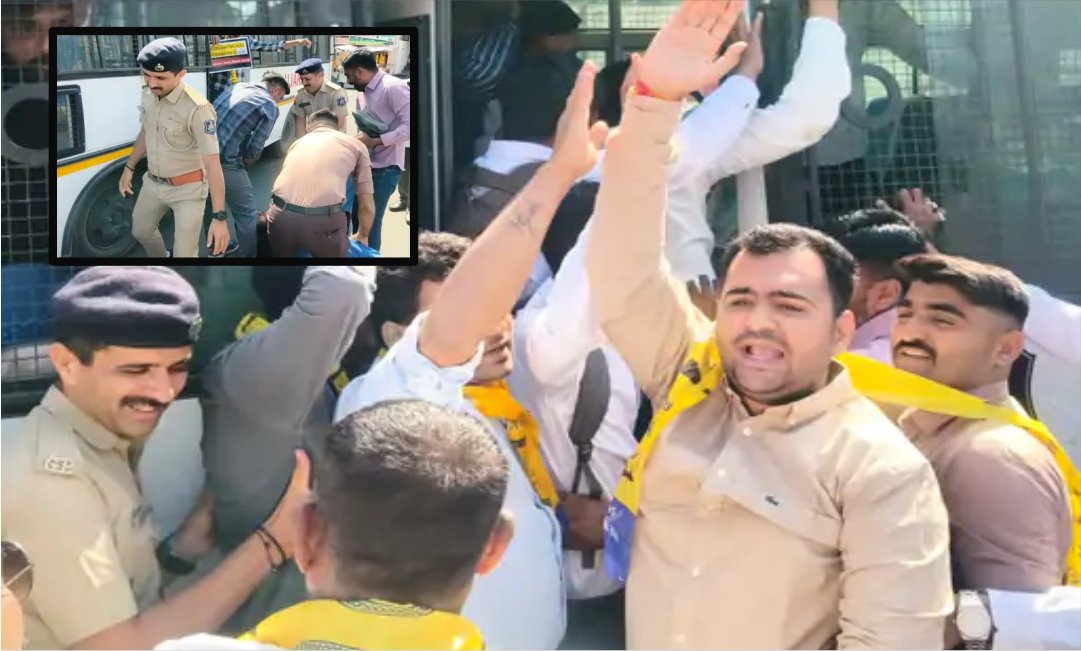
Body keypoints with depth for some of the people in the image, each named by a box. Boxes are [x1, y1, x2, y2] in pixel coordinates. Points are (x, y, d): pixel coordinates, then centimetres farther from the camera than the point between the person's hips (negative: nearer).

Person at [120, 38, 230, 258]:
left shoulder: (197, 109, -29)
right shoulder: (148, 94, -6)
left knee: (184, 254, -6)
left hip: (187, 190, -7)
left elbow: (213, 164, -30)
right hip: (153, 183, 8)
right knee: (141, 231, 26)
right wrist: (129, 167, 23)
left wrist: (219, 217, -33)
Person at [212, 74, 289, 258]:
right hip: (225, 162, -8)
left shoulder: (237, 86, 19)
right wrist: (243, 167, 13)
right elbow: (254, 148, -6)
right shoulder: (270, 106, -1)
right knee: (246, 215, 5)